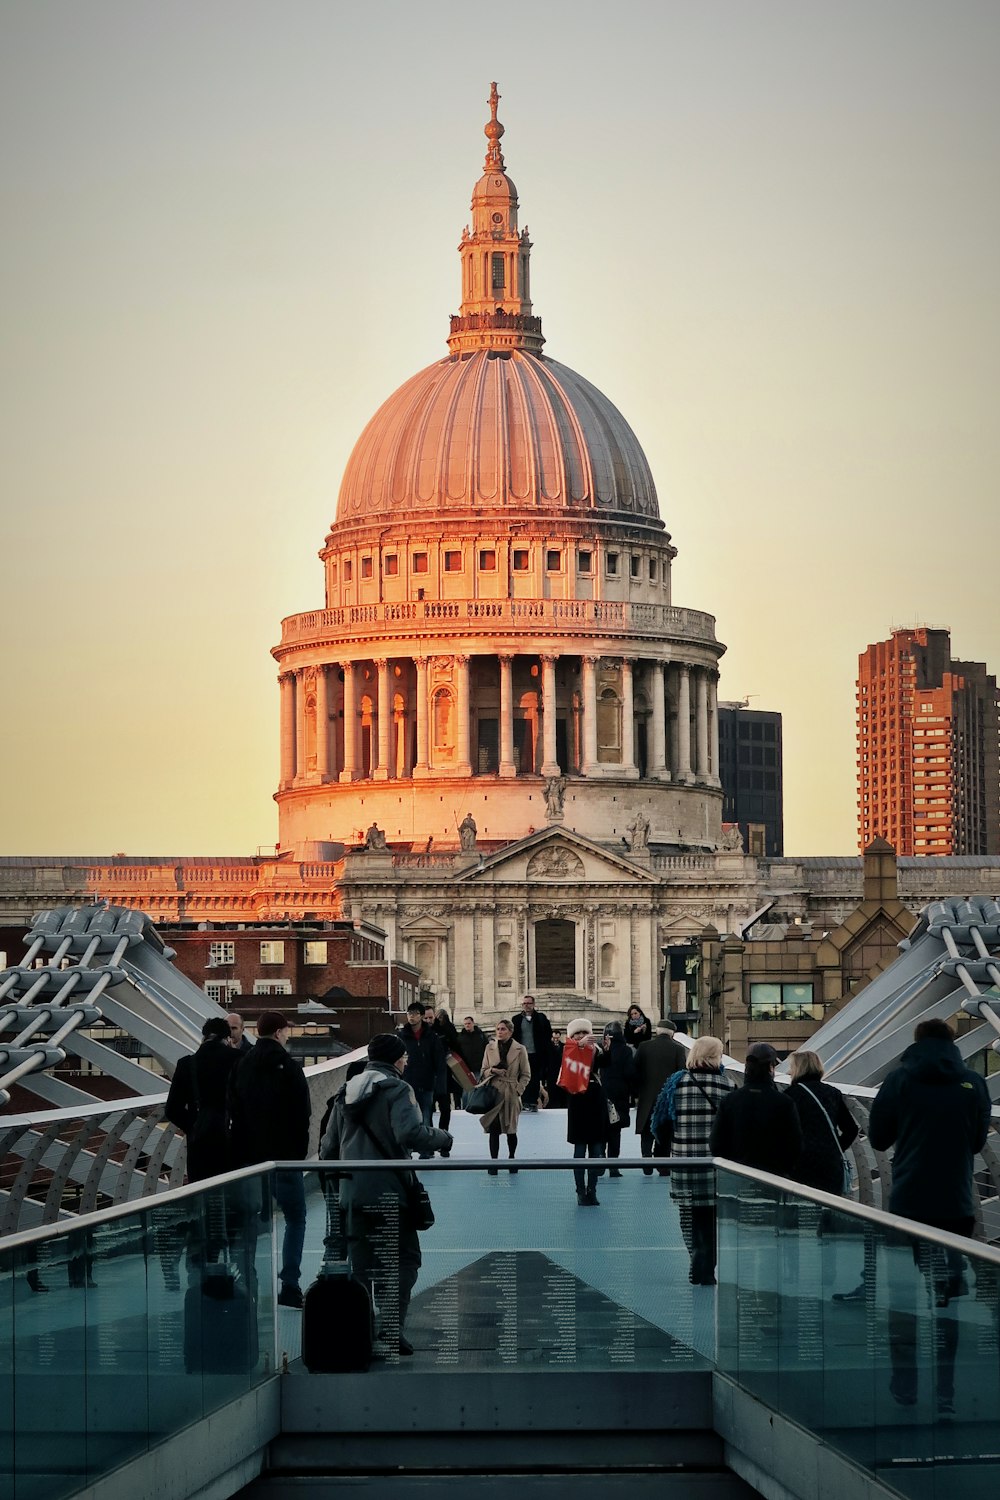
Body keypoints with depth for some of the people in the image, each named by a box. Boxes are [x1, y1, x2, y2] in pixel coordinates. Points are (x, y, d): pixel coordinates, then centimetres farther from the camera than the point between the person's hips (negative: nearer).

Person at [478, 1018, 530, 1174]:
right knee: (493, 1129, -7)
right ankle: (493, 1163, -3)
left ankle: (511, 1159, 26)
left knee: (511, 1129, 5)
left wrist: (518, 1090, -6)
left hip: (511, 1095, -1)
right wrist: (492, 1070, -10)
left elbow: (526, 1075, 6)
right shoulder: (490, 1047, 6)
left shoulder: (519, 1050, 0)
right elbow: (483, 1071, 11)